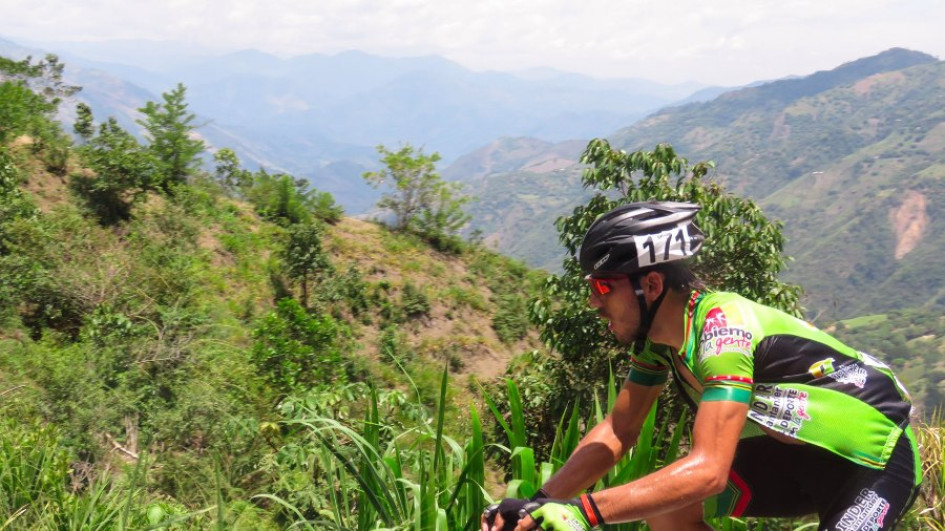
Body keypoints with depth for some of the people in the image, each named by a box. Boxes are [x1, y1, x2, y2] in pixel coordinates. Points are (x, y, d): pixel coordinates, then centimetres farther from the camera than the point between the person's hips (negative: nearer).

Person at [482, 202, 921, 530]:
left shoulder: (723, 328, -31)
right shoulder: (661, 333, -6)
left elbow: (707, 470, -39)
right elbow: (618, 432, 0)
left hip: (876, 459, -8)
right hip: (800, 451, 8)